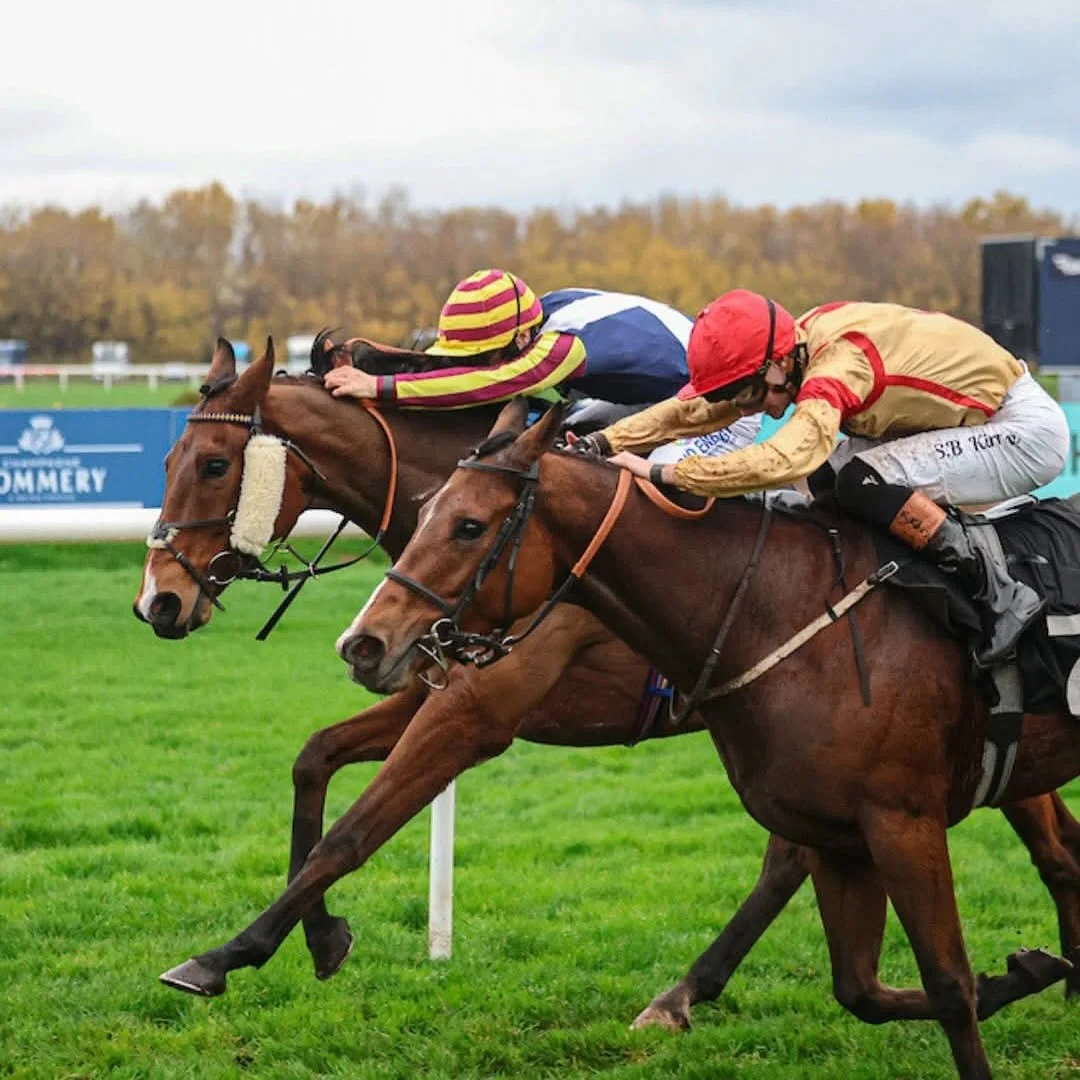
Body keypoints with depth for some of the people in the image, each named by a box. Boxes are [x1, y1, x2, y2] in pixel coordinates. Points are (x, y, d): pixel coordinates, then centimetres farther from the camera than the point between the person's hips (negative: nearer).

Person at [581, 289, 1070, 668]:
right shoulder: (791, 348, -4)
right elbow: (694, 408, 2)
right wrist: (603, 442, -8)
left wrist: (662, 473, -43)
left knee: (861, 482, -24)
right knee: (826, 478, 1)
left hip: (1029, 430, -9)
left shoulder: (836, 366, -31)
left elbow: (782, 458, -45)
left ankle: (1002, 596, -16)